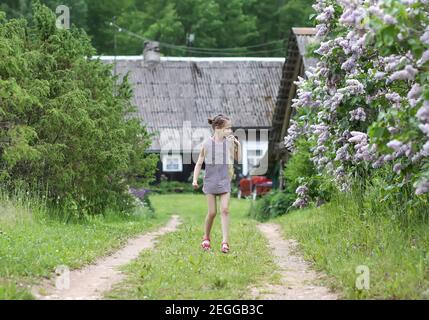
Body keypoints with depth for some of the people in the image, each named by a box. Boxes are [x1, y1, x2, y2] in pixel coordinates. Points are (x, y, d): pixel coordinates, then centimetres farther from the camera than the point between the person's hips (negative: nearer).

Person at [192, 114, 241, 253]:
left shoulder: (229, 142, 1)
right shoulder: (207, 143, -3)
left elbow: (238, 159, 9)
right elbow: (199, 163, 3)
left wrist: (238, 145, -2)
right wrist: (195, 179, -4)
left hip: (224, 180, 1)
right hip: (210, 180, -1)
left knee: (225, 210, -10)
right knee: (212, 212, 1)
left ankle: (225, 241, -11)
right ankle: (206, 238, 23)